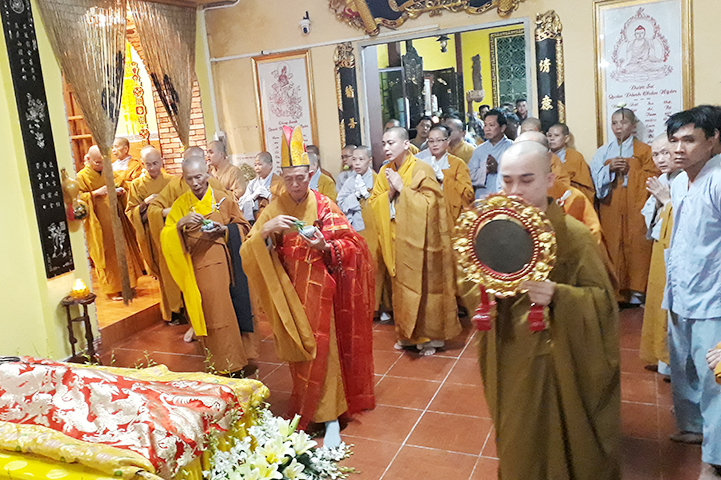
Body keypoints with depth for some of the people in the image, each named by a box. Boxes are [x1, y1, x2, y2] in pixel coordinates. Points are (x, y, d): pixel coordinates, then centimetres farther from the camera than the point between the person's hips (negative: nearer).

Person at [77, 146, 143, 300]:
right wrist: (96, 193, -22)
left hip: (115, 219, 5)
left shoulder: (109, 173, 11)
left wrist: (120, 191, -1)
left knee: (122, 251, 10)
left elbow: (122, 185, 21)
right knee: (107, 255, 0)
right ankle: (112, 289, 11)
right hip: (99, 223, -5)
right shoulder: (82, 177, -5)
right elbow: (79, 197, -11)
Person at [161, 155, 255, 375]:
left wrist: (223, 231, -12)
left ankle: (241, 357, 20)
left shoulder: (224, 198, 3)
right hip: (201, 268, 0)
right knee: (213, 314, 0)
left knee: (235, 310, 3)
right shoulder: (181, 204, 5)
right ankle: (226, 364, 11)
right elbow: (166, 237, 0)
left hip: (227, 264, 0)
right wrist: (181, 223, -18)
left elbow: (243, 226, 6)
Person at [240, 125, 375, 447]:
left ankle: (330, 419, 7)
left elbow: (351, 247, -4)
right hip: (290, 292, 2)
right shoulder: (275, 209, -1)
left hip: (321, 290, -2)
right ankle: (305, 409, 32)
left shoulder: (324, 206, -6)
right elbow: (249, 253, -6)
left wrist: (324, 246, -23)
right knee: (299, 353, 12)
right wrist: (266, 229, -25)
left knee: (322, 351, -3)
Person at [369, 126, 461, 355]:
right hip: (397, 240, 5)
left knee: (425, 284, 2)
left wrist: (402, 188, -17)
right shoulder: (384, 172, 8)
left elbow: (429, 203, -17)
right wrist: (390, 193, -10)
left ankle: (430, 336, 15)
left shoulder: (422, 169, -10)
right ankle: (408, 334, 24)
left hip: (419, 240, -5)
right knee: (402, 285, 10)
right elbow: (373, 203, 8)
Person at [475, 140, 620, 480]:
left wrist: (557, 296, -31)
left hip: (554, 358, -4)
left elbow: (601, 298, -14)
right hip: (509, 357, 4)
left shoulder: (573, 234, -15)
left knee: (556, 440, 12)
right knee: (517, 443, 21)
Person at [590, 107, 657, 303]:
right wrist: (609, 169, -9)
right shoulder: (603, 152, 14)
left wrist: (629, 170, -10)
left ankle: (637, 291, 1)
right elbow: (595, 180, 6)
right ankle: (615, 291, 6)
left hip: (635, 210, -2)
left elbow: (652, 178, -2)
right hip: (611, 210, 2)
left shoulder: (644, 151, 7)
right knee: (612, 247, -2)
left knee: (636, 246, -7)